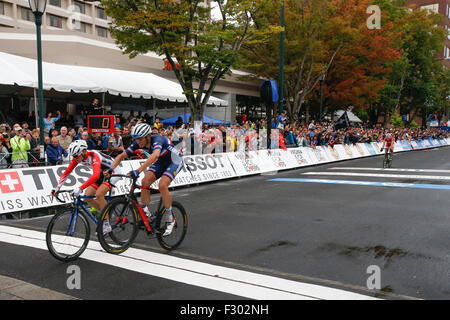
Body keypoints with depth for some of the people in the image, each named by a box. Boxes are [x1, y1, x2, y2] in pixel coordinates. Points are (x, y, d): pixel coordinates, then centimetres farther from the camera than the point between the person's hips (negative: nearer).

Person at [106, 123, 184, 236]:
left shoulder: (157, 139, -36)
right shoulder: (138, 143, -16)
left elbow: (155, 156, -56)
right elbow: (121, 156, -11)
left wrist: (138, 170, -64)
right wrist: (111, 169, -27)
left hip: (174, 161, -6)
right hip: (160, 162, 6)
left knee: (162, 185, -26)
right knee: (145, 181, -17)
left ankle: (170, 219, -11)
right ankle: (145, 212, -3)